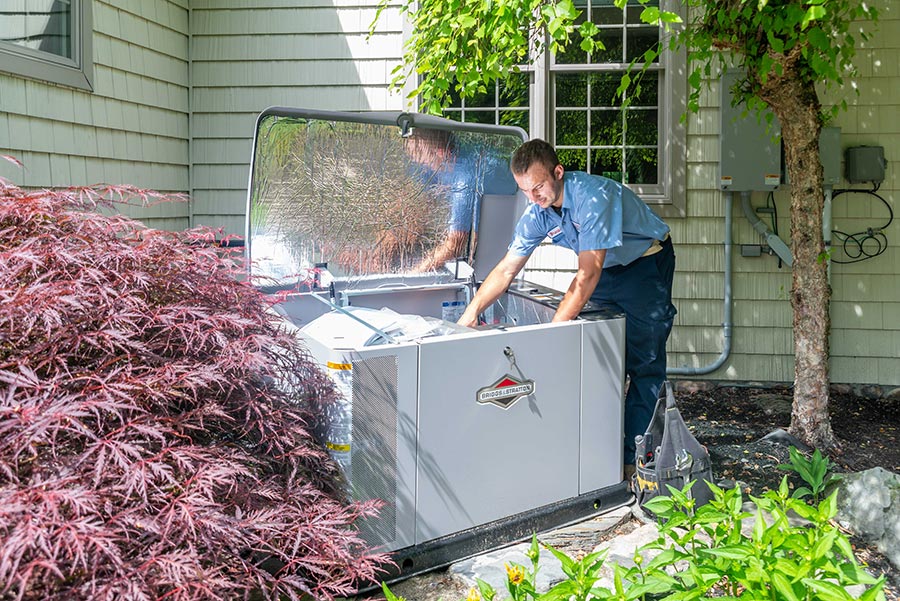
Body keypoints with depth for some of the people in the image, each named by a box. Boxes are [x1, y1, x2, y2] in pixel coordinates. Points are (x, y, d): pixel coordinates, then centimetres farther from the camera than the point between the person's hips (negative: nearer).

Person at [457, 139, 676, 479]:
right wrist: (472, 311, -17)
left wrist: (556, 326, -40)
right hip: (607, 268, 6)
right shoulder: (538, 212, -12)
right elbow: (505, 270, -5)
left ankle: (629, 457, -8)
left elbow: (588, 274, -37)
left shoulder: (593, 196, -34)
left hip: (647, 263, -6)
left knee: (644, 364, -9)